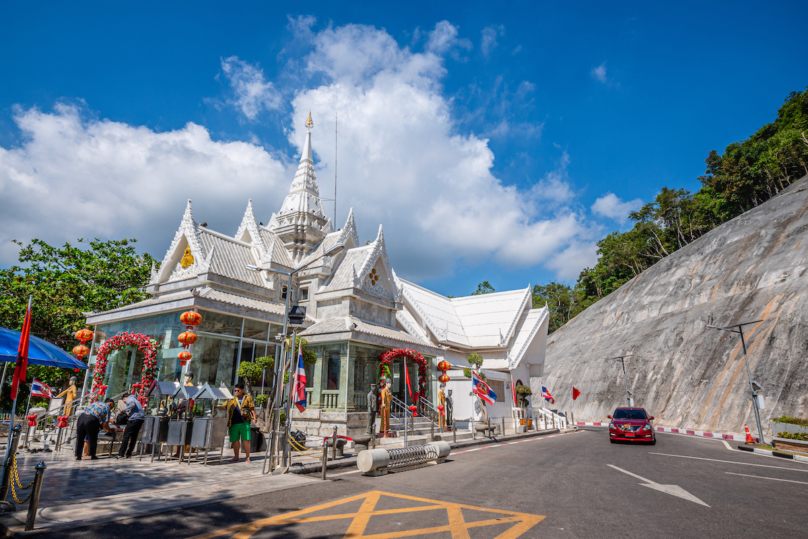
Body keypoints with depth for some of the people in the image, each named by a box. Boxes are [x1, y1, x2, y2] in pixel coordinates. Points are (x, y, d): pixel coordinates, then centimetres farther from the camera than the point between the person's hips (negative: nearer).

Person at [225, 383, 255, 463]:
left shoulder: (248, 398, 8)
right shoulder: (232, 399, 16)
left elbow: (252, 408, 4)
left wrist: (254, 417, -5)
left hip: (244, 422, -3)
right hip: (234, 423, 3)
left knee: (246, 440, -3)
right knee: (235, 440, 7)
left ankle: (247, 457, 5)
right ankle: (236, 457, 21)